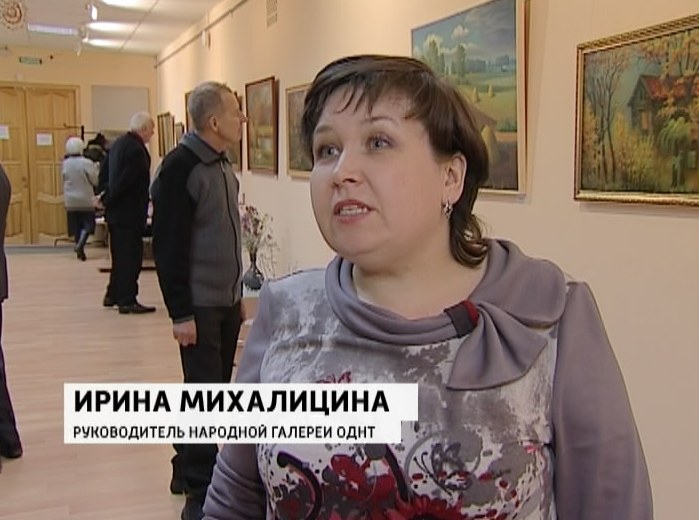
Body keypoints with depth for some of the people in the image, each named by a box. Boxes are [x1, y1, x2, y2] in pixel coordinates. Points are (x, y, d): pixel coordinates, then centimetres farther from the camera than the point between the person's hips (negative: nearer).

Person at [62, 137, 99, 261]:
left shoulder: (65, 164, -2)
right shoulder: (86, 163, -14)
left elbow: (64, 180, 8)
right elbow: (95, 180, -10)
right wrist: (95, 168, 4)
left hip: (70, 201, 4)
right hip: (85, 200, -4)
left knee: (76, 226, 11)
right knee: (88, 224, 3)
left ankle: (80, 250, 15)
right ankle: (80, 245, -17)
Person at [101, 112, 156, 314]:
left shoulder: (118, 144, 12)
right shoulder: (137, 150, -19)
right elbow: (125, 180, -21)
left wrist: (105, 197, 14)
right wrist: (107, 199, -9)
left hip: (115, 211, 10)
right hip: (129, 212, -10)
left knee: (120, 254, 17)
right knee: (131, 256, -5)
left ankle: (113, 295, 26)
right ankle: (127, 301, -3)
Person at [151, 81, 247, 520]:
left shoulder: (222, 164, 11)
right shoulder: (180, 166, -15)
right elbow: (168, 247, -17)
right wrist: (180, 312, -18)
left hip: (227, 301, 8)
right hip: (200, 305, -8)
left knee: (214, 391, 15)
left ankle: (187, 470, 30)